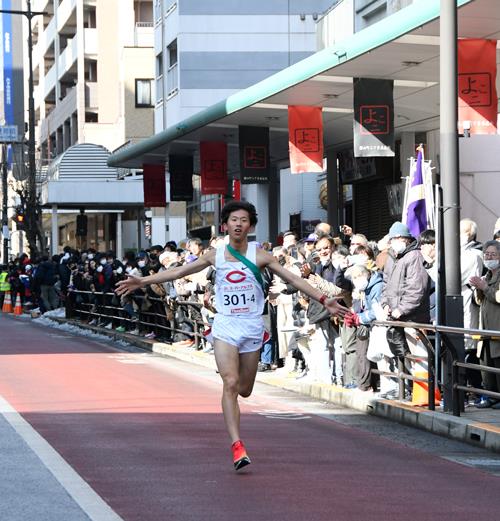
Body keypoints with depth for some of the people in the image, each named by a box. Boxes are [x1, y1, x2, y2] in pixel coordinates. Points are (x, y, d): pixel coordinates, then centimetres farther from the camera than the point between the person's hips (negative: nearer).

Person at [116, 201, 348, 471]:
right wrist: (142, 281, 3)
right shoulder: (215, 255, 3)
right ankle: (237, 445, -19)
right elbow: (179, 271, 7)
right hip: (225, 326, -1)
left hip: (252, 327, 1)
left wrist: (323, 300, -12)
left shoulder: (260, 256, -2)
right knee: (230, 383, -17)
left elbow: (294, 279, -4)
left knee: (244, 390, 8)